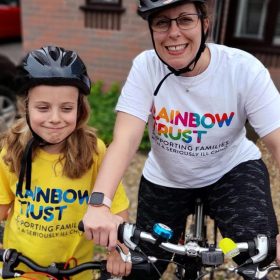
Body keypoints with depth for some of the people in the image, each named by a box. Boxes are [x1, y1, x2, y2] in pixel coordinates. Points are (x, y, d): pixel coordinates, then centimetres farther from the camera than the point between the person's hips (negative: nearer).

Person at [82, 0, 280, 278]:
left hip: (232, 170, -1)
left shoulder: (244, 69, -21)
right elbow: (125, 139, -29)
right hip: (165, 179, 2)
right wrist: (98, 205, -47)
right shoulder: (146, 67, -19)